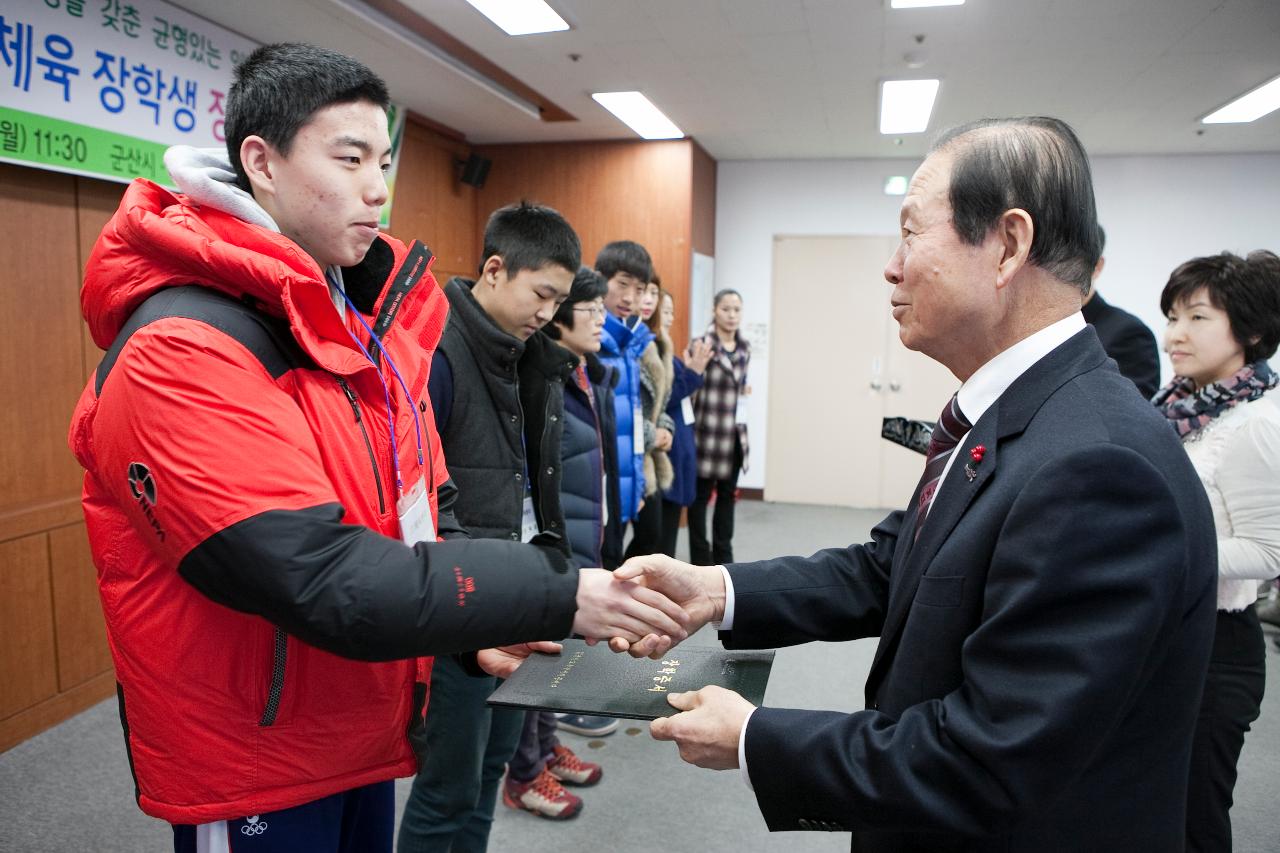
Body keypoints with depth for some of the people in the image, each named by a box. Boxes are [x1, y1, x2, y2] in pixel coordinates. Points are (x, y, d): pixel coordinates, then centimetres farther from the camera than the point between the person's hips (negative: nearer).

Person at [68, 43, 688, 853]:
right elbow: (322, 582, -31)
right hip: (254, 764, -7)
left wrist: (476, 616, -7)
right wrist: (556, 595, -28)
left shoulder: (364, 318, 4)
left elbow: (421, 506, 9)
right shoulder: (181, 350, -24)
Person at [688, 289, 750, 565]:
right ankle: (701, 559, 15)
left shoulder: (744, 349, 11)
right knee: (700, 496, 4)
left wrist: (743, 391, 12)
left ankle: (723, 555, 27)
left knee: (727, 495, 15)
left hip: (735, 433, 7)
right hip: (708, 432, -7)